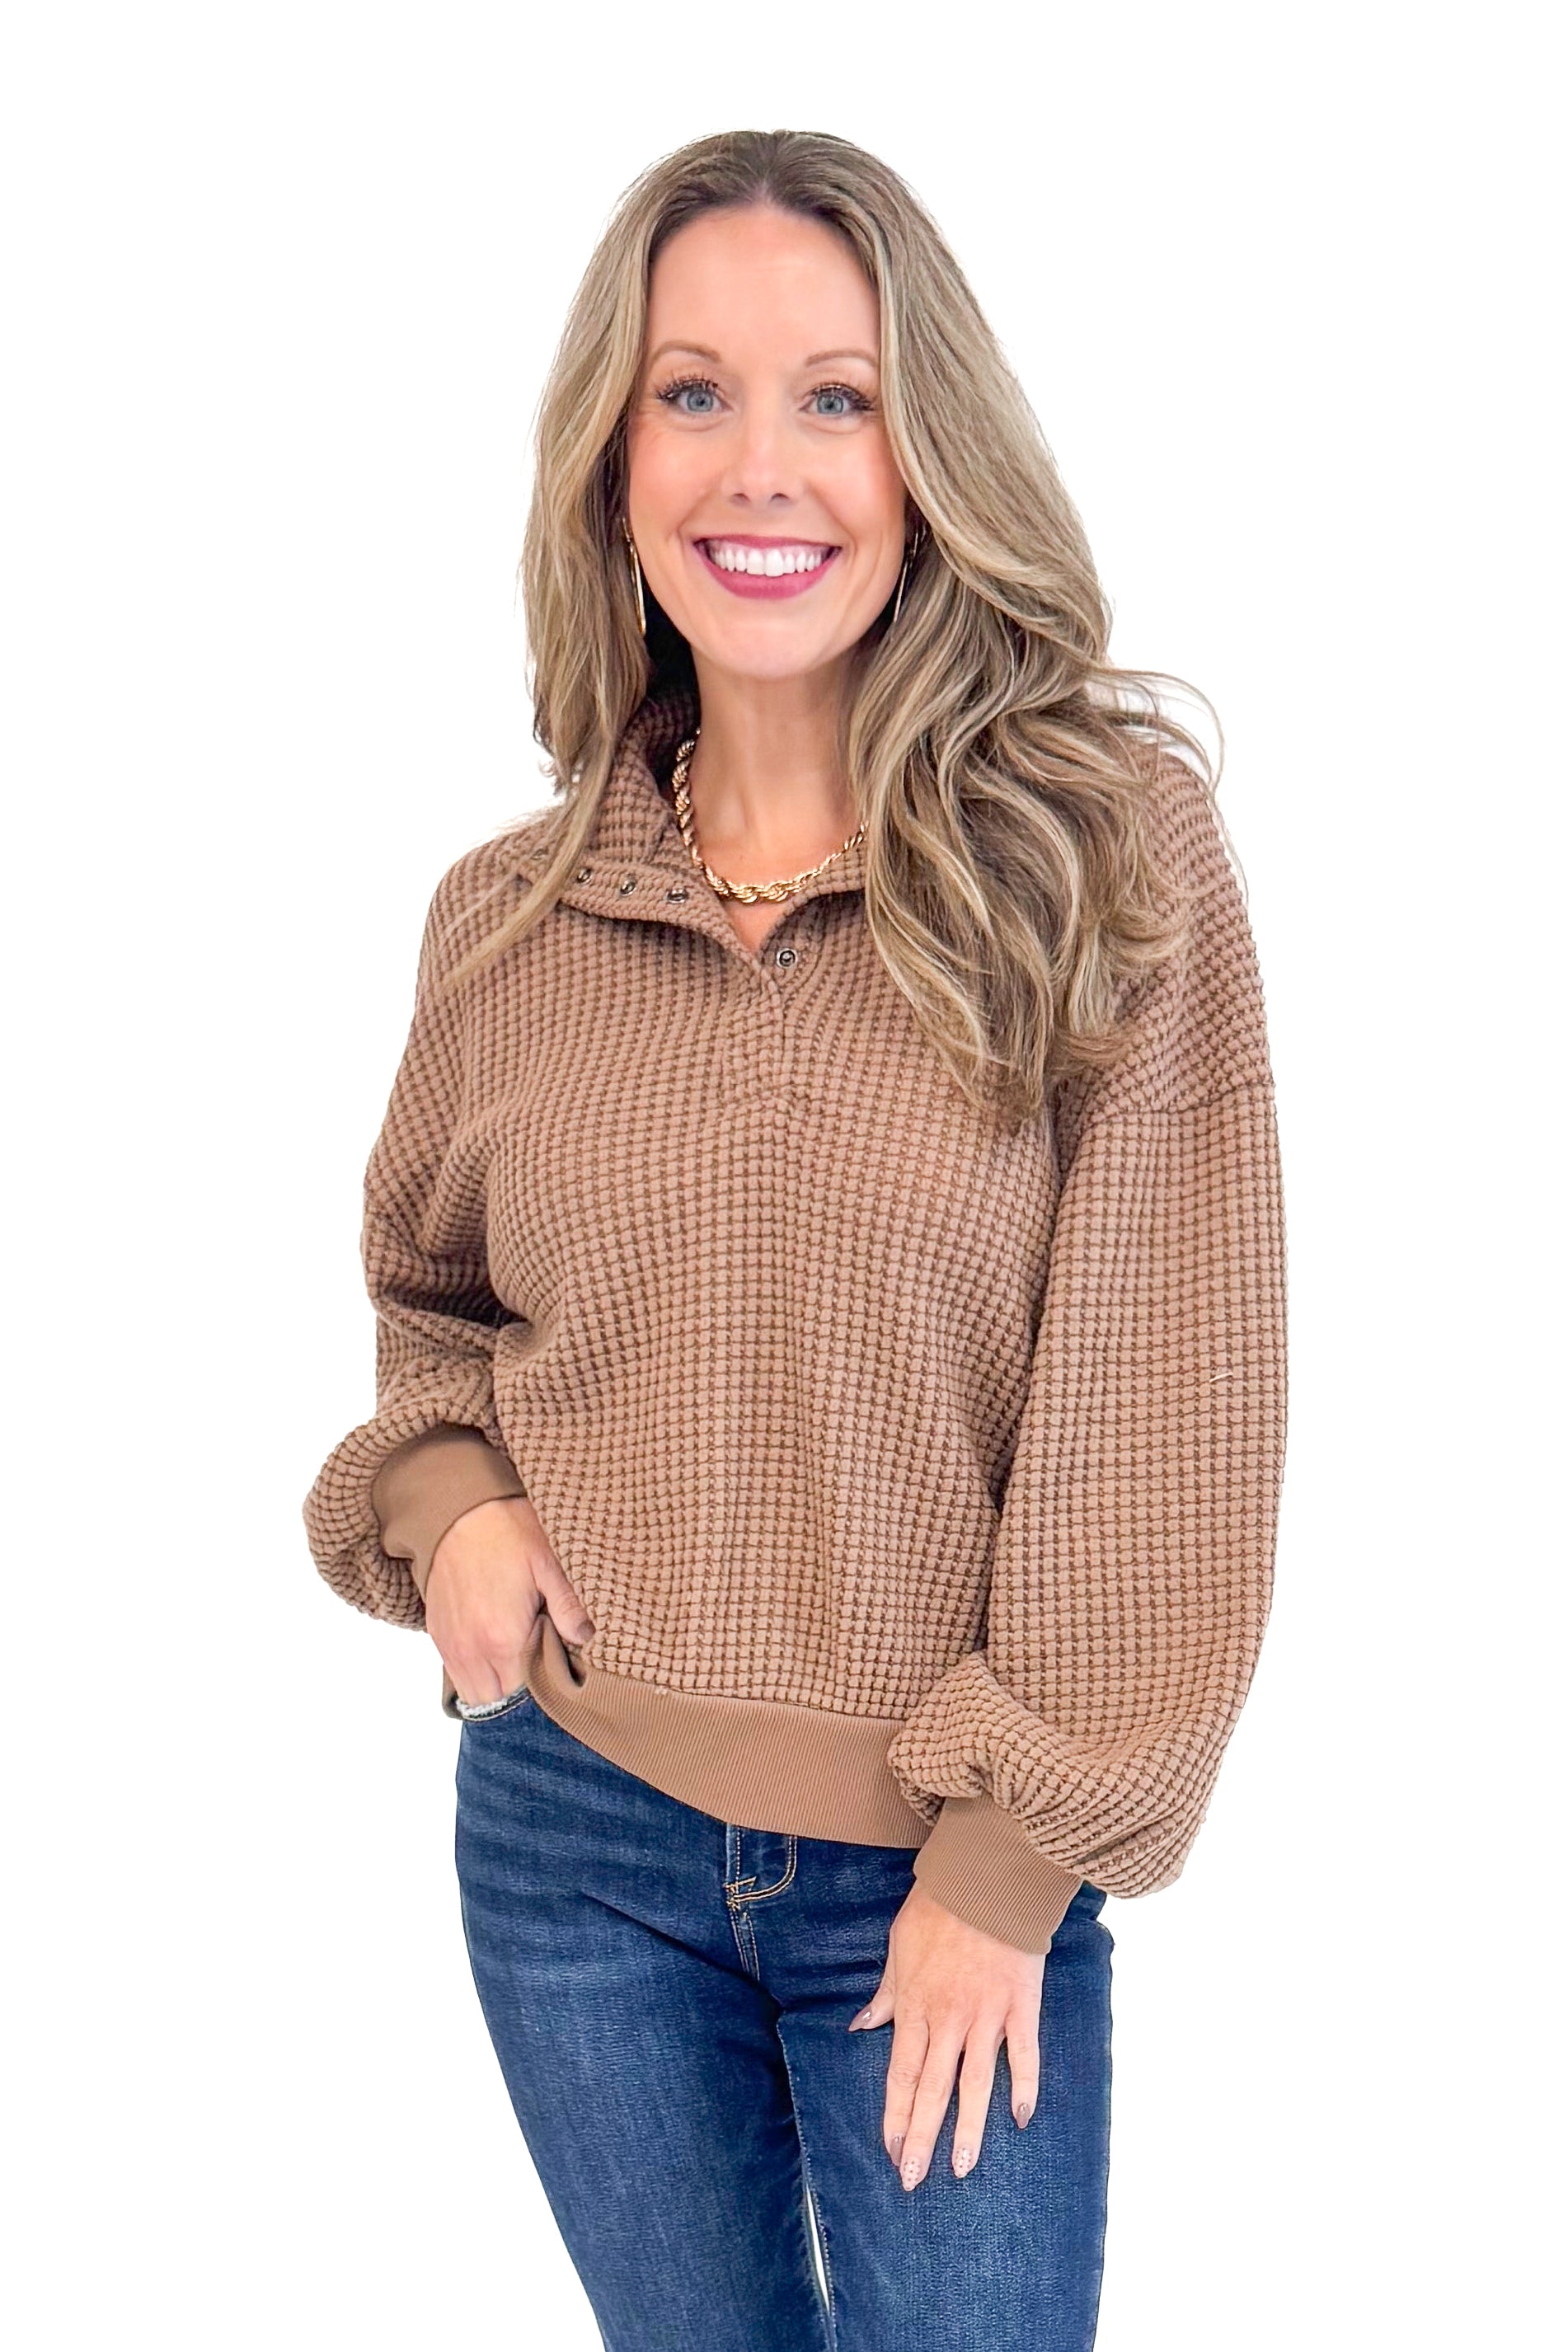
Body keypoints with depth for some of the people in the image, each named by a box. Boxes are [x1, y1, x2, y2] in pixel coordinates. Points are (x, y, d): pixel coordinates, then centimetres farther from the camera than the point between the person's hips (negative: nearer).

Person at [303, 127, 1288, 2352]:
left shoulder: (1112, 849, -12)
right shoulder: (510, 919, -1)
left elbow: (1156, 1398, -12)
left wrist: (1013, 1858, -12)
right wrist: (444, 1497, -4)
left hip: (949, 1876, -3)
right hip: (573, 1838, 3)